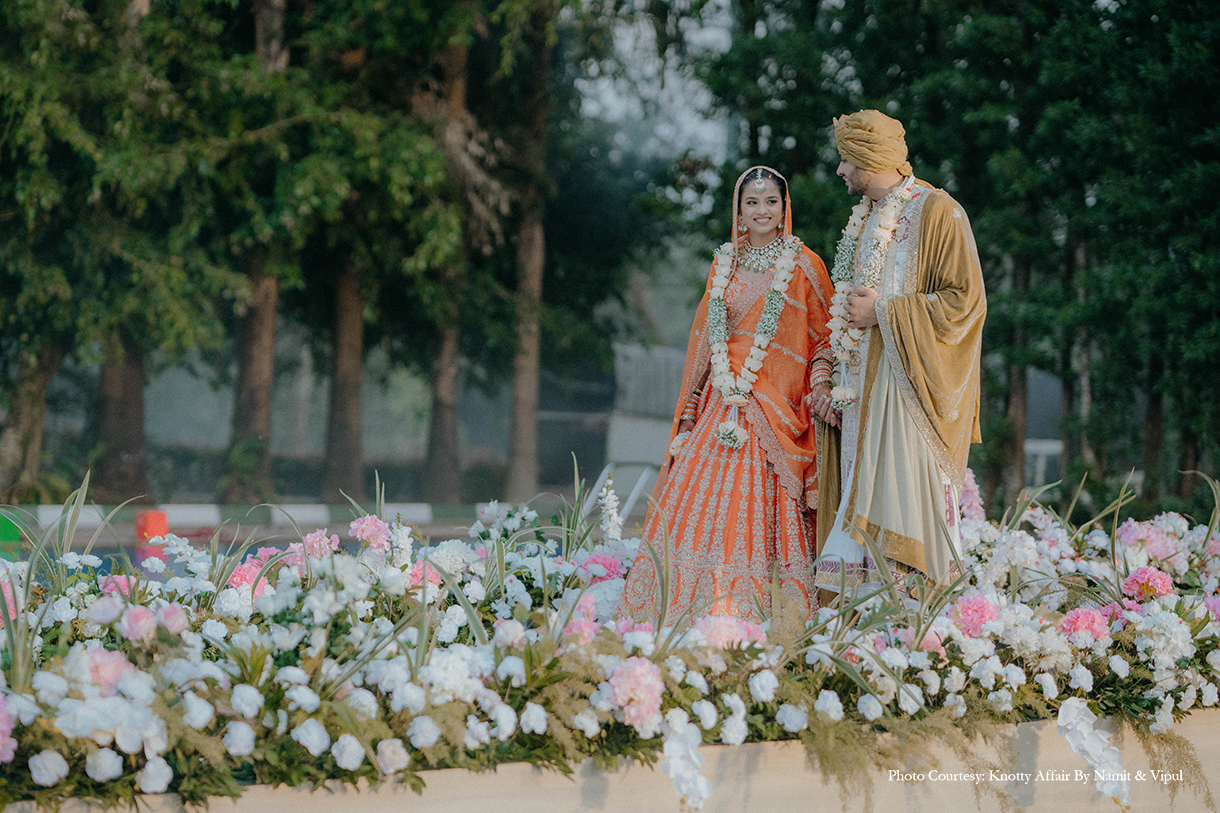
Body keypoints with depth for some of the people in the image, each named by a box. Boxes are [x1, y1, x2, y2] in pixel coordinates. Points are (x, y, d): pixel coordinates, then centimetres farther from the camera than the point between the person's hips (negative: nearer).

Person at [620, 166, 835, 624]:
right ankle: (697, 615, 0)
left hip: (778, 410, -4)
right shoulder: (725, 265, 15)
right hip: (721, 405, 4)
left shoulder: (804, 266, 4)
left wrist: (820, 382, -15)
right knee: (700, 502, -5)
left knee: (762, 509, -10)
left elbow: (824, 334, 3)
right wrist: (690, 409, 13)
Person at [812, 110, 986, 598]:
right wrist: (833, 386, 11)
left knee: (905, 510, -12)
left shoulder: (935, 212, -6)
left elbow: (964, 300, -12)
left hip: (908, 388, -8)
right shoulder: (863, 221, 19)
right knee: (862, 514, 3)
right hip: (862, 391, 8)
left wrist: (883, 311, -12)